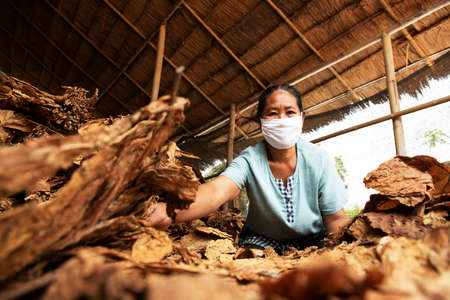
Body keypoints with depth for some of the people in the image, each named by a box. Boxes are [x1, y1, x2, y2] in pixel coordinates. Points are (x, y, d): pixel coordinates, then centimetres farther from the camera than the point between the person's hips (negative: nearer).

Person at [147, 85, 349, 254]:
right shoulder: (250, 159, -18)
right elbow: (217, 190, -38)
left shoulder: (317, 158, -14)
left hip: (313, 240, 0)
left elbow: (335, 219, -9)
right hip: (261, 240, 0)